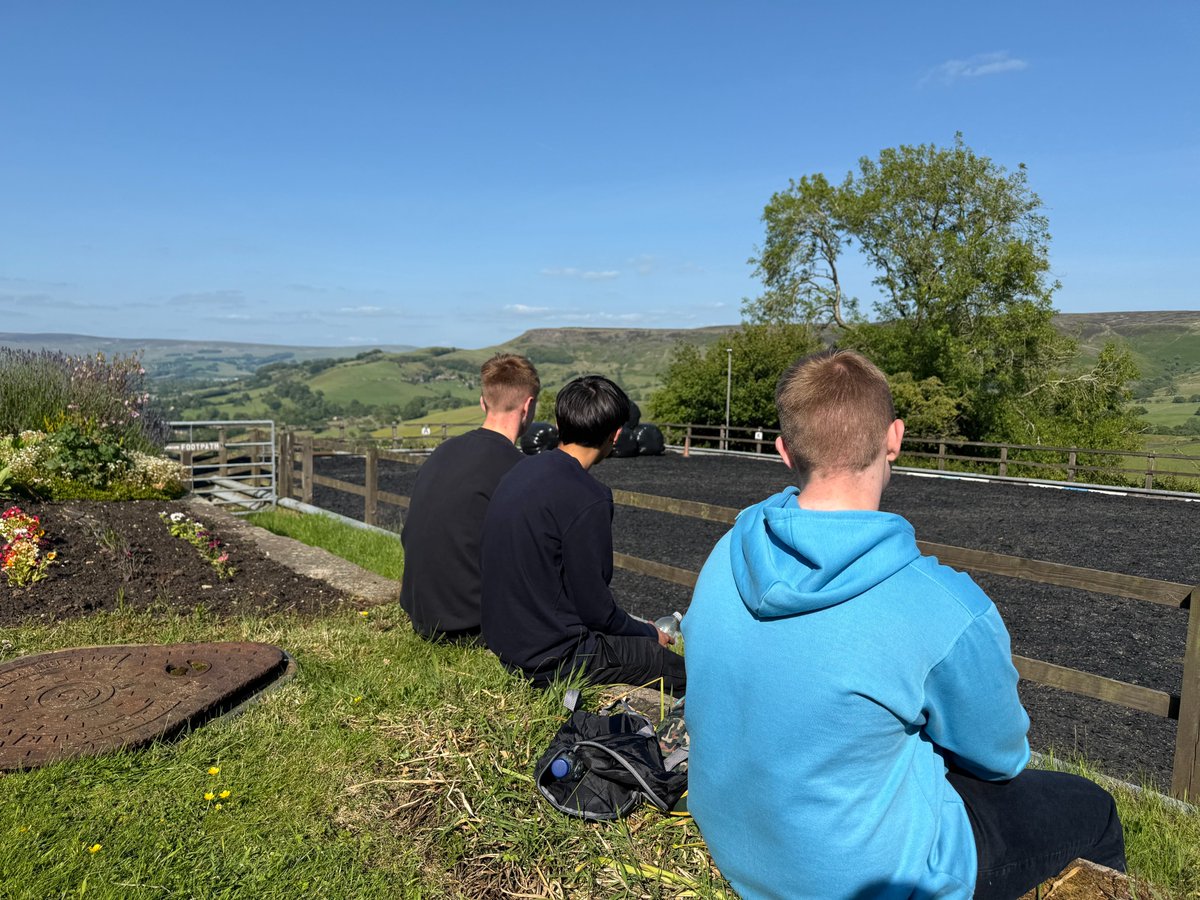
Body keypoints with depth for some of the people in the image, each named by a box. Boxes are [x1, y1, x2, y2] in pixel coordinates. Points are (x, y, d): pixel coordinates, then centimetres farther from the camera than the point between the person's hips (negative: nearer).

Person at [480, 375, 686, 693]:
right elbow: (594, 605, -17)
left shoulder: (523, 470, 5)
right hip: (551, 659, -9)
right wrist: (650, 634, 3)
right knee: (682, 671, 1)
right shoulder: (587, 499, -23)